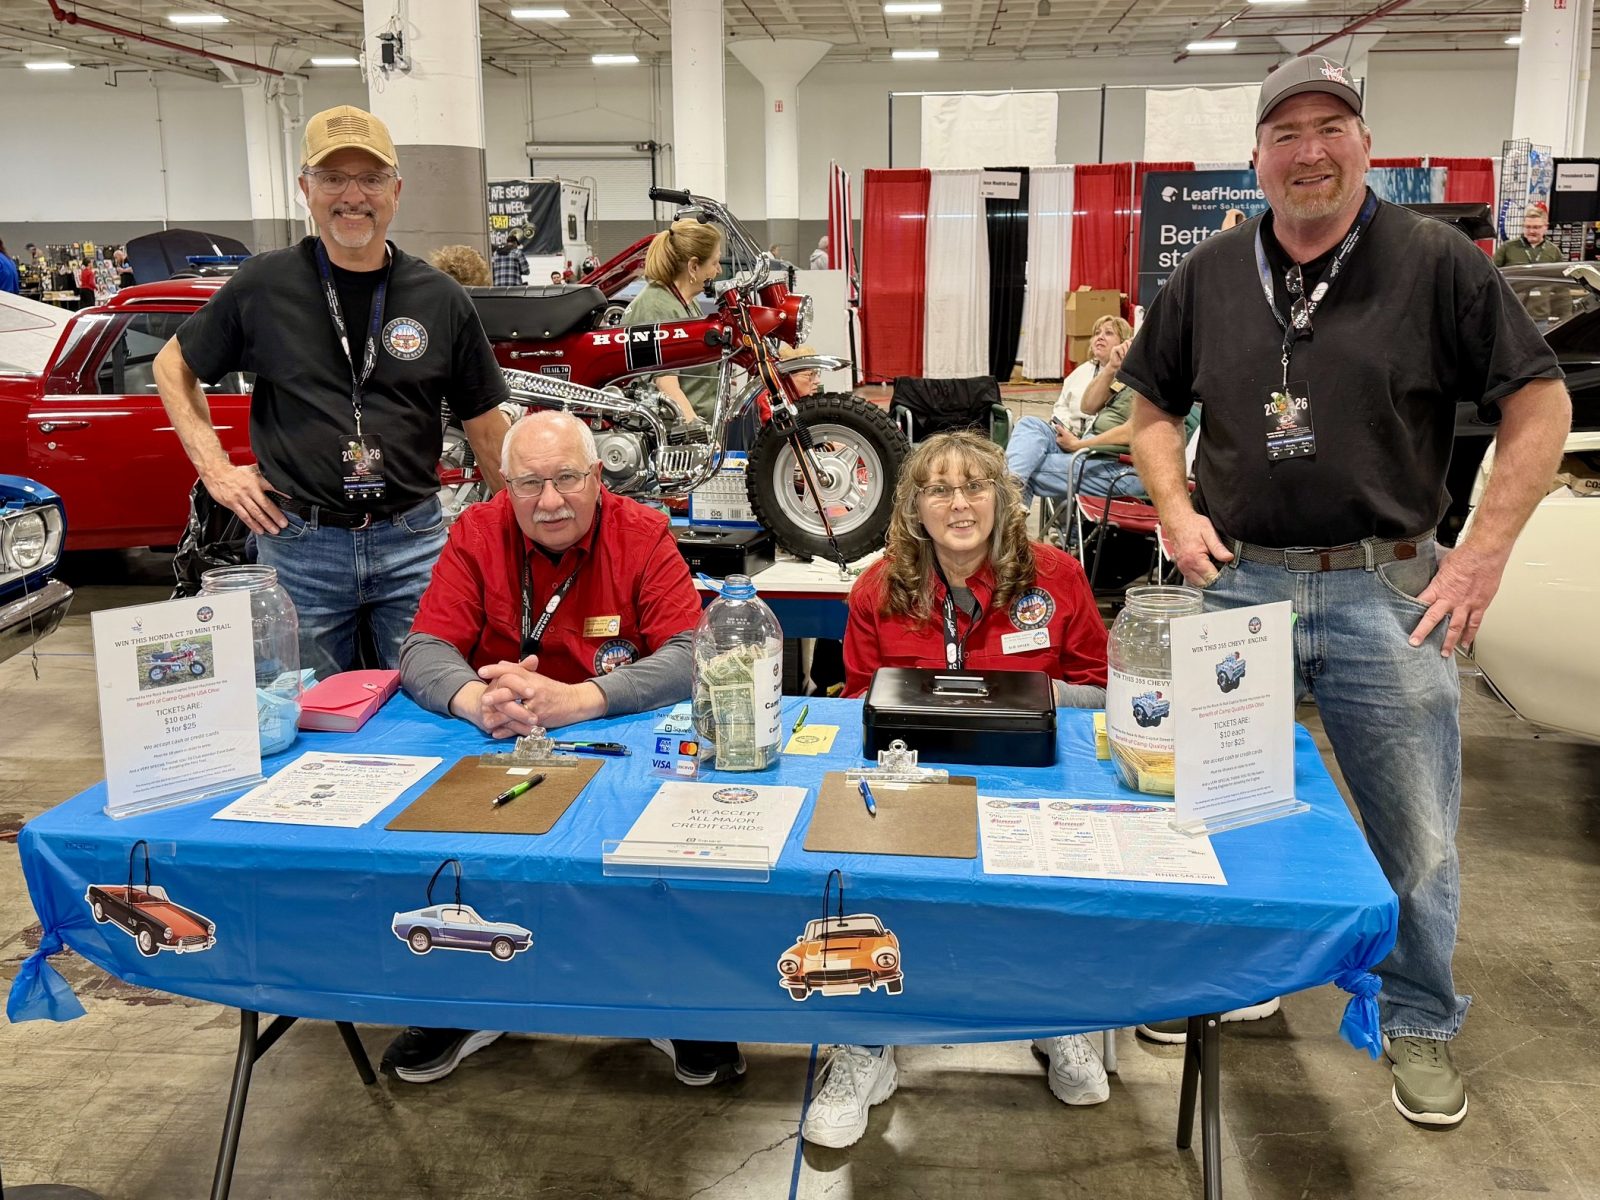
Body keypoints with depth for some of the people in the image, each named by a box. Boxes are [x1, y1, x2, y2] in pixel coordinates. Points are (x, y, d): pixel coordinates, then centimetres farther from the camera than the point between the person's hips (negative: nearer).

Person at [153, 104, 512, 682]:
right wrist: (215, 469, 2)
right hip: (296, 544, 0)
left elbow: (485, 427, 7)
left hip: (414, 541, 0)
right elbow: (173, 366, 13)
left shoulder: (441, 299, 2)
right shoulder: (264, 284, 0)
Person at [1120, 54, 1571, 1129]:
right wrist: (1177, 509, -2)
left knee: (1415, 828, 7)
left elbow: (1541, 404, -3)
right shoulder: (1209, 277, 6)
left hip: (1388, 593, -2)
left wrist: (1484, 553, -10)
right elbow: (1154, 409, 15)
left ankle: (1420, 1021, 29)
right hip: (1238, 584, 3)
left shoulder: (1437, 263, -4)